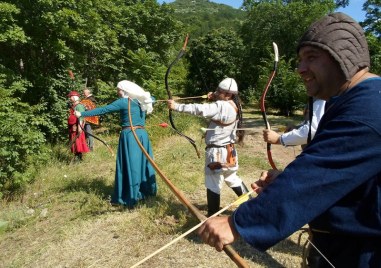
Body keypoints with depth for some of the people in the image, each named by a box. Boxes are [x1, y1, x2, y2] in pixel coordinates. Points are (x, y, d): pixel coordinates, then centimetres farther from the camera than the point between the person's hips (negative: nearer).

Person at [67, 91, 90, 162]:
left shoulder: (79, 106, -11)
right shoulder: (72, 106, 19)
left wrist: (79, 127, -28)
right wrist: (69, 128, 23)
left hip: (77, 128, -10)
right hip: (72, 129, 10)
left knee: (78, 142, -7)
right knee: (74, 143, 12)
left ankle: (79, 157, -3)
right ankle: (76, 157, 20)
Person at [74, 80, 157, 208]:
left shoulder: (123, 102, -7)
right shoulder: (141, 101, 11)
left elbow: (103, 110, -7)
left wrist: (82, 114, -2)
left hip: (130, 135, -7)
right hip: (142, 134, 7)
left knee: (130, 164, -2)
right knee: (143, 161, 15)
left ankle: (131, 197, 5)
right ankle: (147, 189, 25)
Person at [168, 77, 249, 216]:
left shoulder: (222, 106, -21)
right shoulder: (233, 106, 6)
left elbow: (201, 109, -30)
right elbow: (212, 110, 19)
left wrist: (176, 106, -28)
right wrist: (213, 99, -1)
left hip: (218, 152, -10)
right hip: (228, 150, 10)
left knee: (213, 185, 0)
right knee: (232, 178, 26)